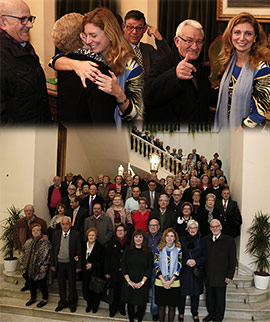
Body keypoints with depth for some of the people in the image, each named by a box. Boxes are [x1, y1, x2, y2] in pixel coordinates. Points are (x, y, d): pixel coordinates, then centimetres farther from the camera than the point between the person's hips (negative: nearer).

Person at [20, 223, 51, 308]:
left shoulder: (45, 243, -12)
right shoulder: (28, 242, 7)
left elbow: (48, 256, -15)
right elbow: (23, 253, 13)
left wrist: (45, 266, -19)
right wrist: (22, 263, 10)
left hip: (40, 269, -5)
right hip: (29, 268, 6)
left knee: (42, 284, 7)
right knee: (31, 284, 18)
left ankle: (45, 299, 24)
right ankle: (33, 298, 37)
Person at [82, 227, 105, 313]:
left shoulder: (100, 247, -8)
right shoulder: (84, 246, 5)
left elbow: (102, 261, -8)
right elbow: (82, 259, 9)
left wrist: (92, 265, -17)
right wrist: (85, 265, -9)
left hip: (96, 273, -3)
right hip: (86, 272, 3)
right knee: (86, 289, 6)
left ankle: (95, 306, 27)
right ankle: (89, 304, 29)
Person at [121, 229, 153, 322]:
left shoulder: (148, 252, 0)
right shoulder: (128, 250, 2)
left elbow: (149, 268, -3)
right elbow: (123, 266, -1)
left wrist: (142, 282, -11)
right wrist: (129, 281, -9)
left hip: (143, 283, -1)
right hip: (129, 282, 1)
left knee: (141, 303, 3)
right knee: (130, 303, 7)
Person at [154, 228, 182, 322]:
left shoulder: (178, 250, -1)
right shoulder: (159, 249, -1)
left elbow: (179, 267, -2)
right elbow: (156, 266, -2)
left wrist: (170, 281, -10)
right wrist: (163, 281, -10)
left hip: (174, 283, 0)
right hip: (160, 283, 0)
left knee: (172, 306, 8)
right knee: (161, 306, 8)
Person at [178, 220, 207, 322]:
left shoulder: (201, 241, 5)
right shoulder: (182, 240, 2)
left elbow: (205, 256, 3)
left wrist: (196, 262, -12)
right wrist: (185, 261, -13)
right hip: (184, 271, -1)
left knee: (195, 293, 7)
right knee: (182, 293, 4)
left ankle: (195, 313, 24)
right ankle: (181, 313, 22)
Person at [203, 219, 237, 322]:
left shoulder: (229, 240, -7)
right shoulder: (206, 240, 4)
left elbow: (232, 260, -5)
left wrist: (230, 276, -8)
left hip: (221, 276, -3)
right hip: (208, 275, 3)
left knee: (220, 298, 10)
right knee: (209, 297, 14)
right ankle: (211, 314, 35)